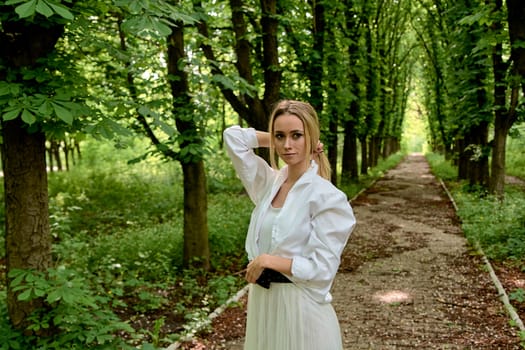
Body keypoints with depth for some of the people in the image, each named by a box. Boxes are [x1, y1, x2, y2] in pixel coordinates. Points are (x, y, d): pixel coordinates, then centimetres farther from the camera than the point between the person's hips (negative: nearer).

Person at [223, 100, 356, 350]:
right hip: (262, 303, 6)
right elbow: (233, 137, 5)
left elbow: (323, 270, -18)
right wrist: (274, 139, 2)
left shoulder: (327, 197, -15)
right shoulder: (269, 183, 3)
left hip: (301, 308, -6)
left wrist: (270, 260, -18)